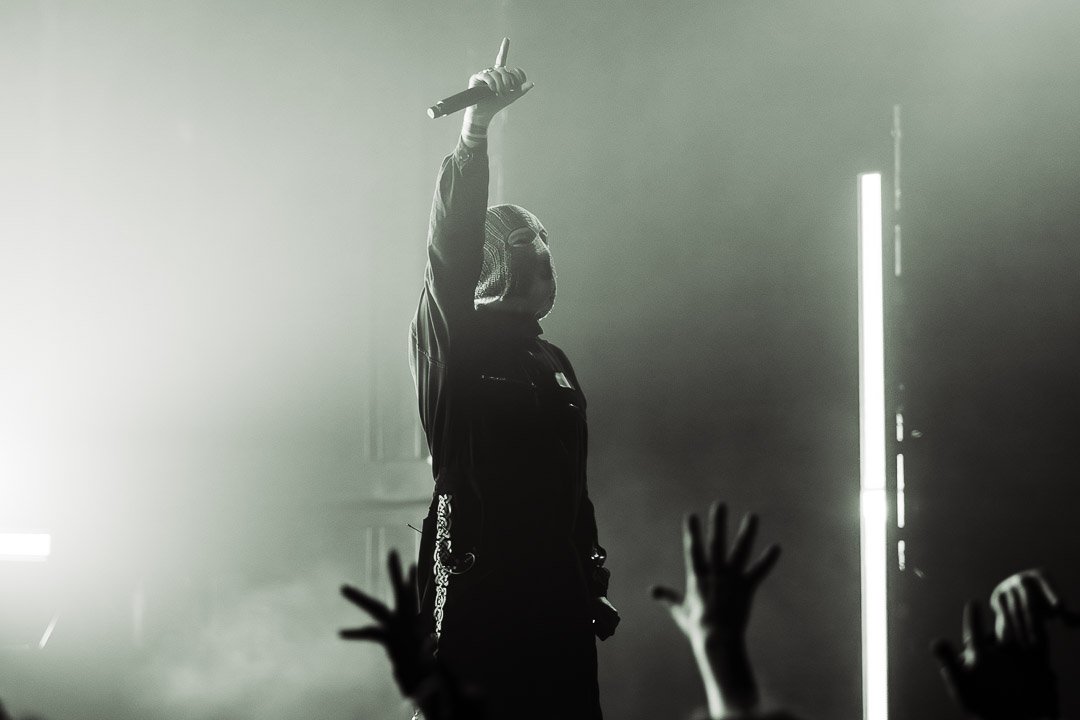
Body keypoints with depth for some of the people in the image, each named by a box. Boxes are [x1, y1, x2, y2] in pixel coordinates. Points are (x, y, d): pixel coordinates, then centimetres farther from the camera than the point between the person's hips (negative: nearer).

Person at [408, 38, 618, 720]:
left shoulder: (554, 362, 19)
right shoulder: (452, 343, -1)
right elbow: (452, 247, -18)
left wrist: (596, 585, 16)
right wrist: (474, 133, -28)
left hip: (561, 606, 6)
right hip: (477, 602, -6)